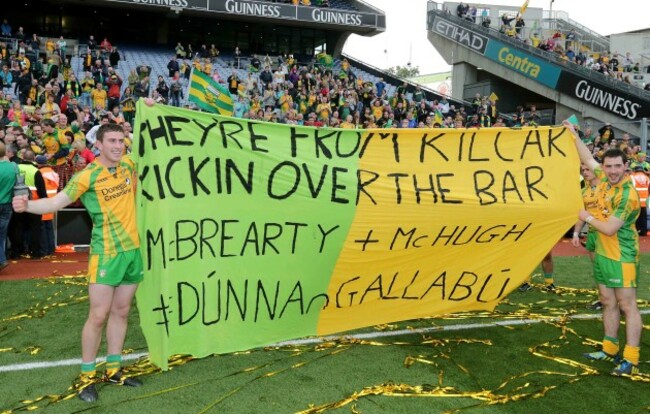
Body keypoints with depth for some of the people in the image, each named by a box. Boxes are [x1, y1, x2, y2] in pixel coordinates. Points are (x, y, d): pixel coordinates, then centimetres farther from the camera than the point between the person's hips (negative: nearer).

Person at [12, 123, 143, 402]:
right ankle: (87, 377, 12)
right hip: (106, 253, -5)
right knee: (98, 316, -4)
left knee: (121, 312, 13)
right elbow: (55, 202, -14)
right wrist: (27, 205, -32)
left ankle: (113, 370, 26)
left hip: (133, 249, 6)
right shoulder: (87, 176, -9)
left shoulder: (129, 166, 7)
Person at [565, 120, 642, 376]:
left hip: (622, 256, -8)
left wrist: (588, 218, -7)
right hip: (602, 253, 8)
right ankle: (609, 349, 24)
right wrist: (574, 134, 20)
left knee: (627, 306, -3)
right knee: (608, 303, 14)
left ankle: (631, 360, 1)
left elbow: (610, 228, -22)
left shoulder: (628, 195, -21)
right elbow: (588, 159, 18)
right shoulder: (605, 179, 1)